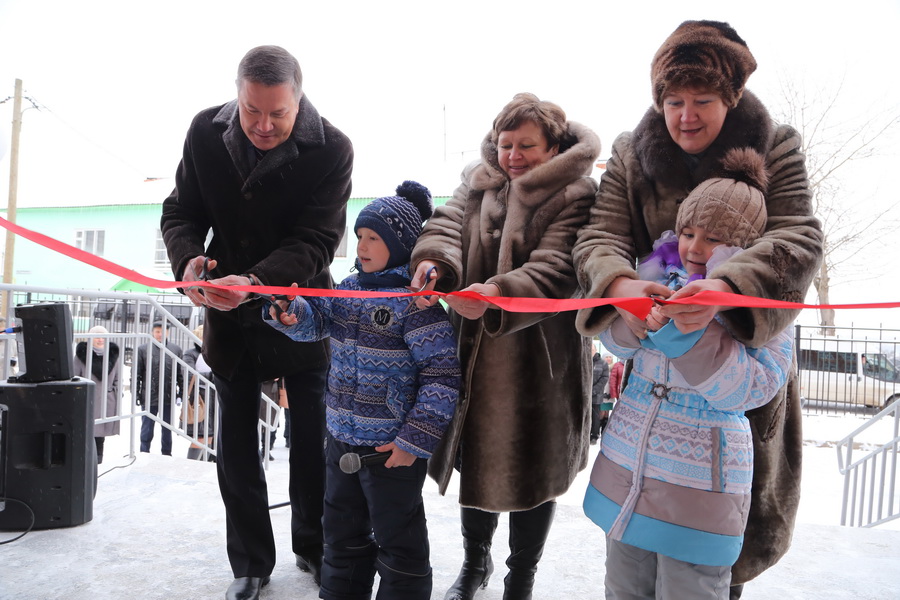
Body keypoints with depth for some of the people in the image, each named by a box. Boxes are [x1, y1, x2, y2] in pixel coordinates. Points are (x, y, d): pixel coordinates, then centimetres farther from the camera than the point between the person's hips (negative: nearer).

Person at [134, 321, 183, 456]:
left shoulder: (176, 349, 3)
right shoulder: (143, 350, -1)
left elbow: (181, 374, 5)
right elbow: (136, 374, 0)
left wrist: (181, 393, 1)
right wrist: (136, 394, -4)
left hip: (169, 397, 2)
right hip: (149, 396, -1)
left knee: (167, 430, 13)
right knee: (147, 429, 9)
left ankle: (166, 455, 25)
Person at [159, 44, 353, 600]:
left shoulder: (331, 149, -18)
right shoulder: (207, 132, -8)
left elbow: (317, 241, -22)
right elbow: (180, 212, -2)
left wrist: (256, 281, -37)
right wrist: (188, 259, -24)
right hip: (229, 315, 3)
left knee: (313, 440, 9)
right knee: (236, 447, 11)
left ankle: (313, 546, 34)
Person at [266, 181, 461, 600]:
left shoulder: (415, 302, -18)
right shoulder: (349, 289, 5)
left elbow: (443, 374, -19)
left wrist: (415, 440, -19)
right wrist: (290, 313, -18)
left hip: (393, 447, -7)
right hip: (342, 437, 7)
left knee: (397, 539, 11)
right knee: (342, 530, 23)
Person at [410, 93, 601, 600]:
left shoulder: (576, 195, -9)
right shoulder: (478, 181, 8)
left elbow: (554, 271, -22)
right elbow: (449, 222, -7)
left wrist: (497, 294, -39)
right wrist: (433, 260, -30)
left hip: (540, 361, -4)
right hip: (475, 353, 5)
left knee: (531, 470, 11)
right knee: (475, 458, 20)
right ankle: (476, 559, 48)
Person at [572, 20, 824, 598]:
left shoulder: (775, 148, -8)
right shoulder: (632, 155, -4)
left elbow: (800, 238, -22)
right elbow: (599, 237, -14)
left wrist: (728, 287, -42)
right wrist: (617, 282, -38)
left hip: (748, 351, 0)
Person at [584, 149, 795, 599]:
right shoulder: (663, 276, 4)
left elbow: (749, 388, -17)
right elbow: (615, 341, 2)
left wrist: (692, 330, -29)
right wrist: (640, 319, -21)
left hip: (700, 483, -4)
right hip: (625, 464, 5)